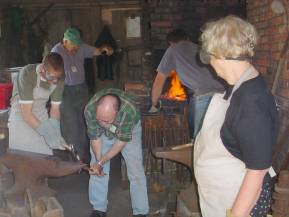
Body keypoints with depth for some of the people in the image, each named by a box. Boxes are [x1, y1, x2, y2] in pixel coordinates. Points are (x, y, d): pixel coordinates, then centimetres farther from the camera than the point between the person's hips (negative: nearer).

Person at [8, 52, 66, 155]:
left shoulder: (59, 79, -14)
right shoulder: (27, 74, -28)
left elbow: (55, 109, -3)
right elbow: (26, 113, -27)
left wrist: (55, 133, -17)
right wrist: (46, 134, -31)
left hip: (41, 117, 4)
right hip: (21, 115, -4)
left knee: (45, 155, -2)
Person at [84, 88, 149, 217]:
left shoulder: (130, 111, -42)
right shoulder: (90, 109, -37)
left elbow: (122, 141, -27)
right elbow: (95, 137, -18)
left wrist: (101, 163, -25)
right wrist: (97, 162, -19)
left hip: (128, 130, -2)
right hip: (102, 133, 2)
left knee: (135, 170, -6)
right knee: (96, 171, 0)